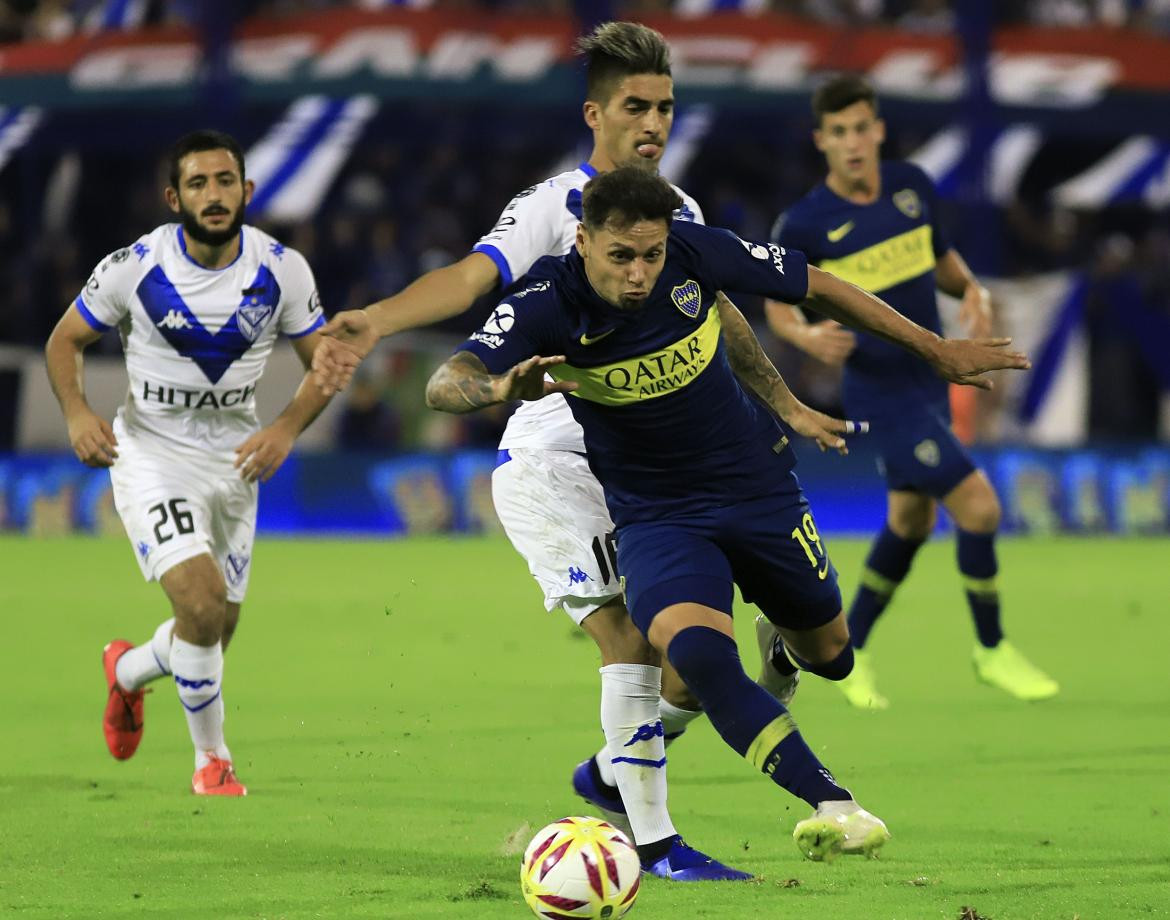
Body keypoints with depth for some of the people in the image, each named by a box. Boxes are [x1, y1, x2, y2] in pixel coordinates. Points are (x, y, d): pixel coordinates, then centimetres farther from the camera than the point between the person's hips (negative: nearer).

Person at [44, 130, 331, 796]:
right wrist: (77, 412, -16)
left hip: (236, 459, 4)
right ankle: (212, 758, 0)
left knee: (217, 632, 12)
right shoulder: (134, 268, -15)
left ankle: (128, 671, 46)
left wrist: (287, 429, -15)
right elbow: (66, 340, 1)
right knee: (202, 604, -22)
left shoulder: (283, 270, -9)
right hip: (151, 454, -4)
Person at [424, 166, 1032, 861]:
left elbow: (817, 286, -4)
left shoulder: (694, 252, -19)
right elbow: (445, 387, -36)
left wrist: (936, 350, 2)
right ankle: (834, 807, -32)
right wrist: (504, 387, -60)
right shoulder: (546, 308, -24)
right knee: (694, 652, -31)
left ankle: (782, 643, 55)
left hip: (758, 484, 2)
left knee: (829, 657, 16)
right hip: (656, 515, -2)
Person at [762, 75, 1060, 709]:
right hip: (881, 391, -7)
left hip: (931, 380, 7)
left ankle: (849, 650, 35)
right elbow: (778, 306, -2)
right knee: (978, 506, -13)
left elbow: (943, 261, 15)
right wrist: (806, 336, -24)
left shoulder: (912, 186, 0)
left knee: (910, 524, 17)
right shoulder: (803, 224, -14)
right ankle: (991, 650, 5)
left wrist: (974, 293, -7)